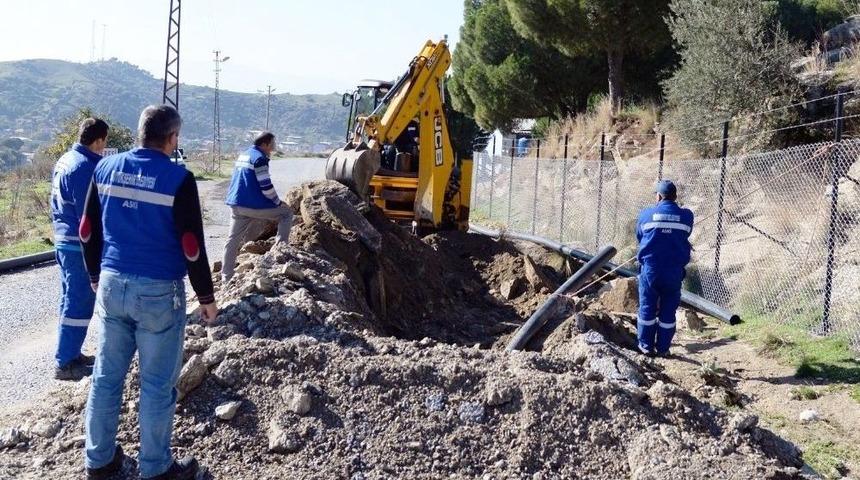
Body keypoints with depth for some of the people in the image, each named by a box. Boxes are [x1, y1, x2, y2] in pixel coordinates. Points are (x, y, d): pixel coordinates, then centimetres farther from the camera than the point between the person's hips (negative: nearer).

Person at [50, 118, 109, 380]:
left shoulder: (65, 160, 11)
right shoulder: (86, 168, -20)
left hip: (63, 241, 10)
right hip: (80, 246, -10)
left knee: (71, 301, 18)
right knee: (78, 306, -2)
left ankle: (70, 354, 28)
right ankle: (65, 363, 4)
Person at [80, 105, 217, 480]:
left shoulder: (106, 167, 3)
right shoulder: (178, 178, -14)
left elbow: (87, 231, 10)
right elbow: (192, 246, -13)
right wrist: (206, 297, -2)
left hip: (111, 285, 6)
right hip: (159, 292, -5)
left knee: (106, 376, 16)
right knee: (157, 384, 7)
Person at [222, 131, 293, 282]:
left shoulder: (243, 156, 19)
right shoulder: (260, 158, -11)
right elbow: (266, 186, -16)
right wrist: (278, 202, -3)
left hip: (237, 205, 9)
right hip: (254, 206, -9)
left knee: (233, 240, 11)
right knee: (287, 213, 7)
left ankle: (226, 276, 12)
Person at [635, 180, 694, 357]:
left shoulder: (646, 215, -3)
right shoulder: (686, 216, 0)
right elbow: (685, 237, 14)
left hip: (650, 269, -1)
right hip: (675, 271, 1)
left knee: (647, 308, 11)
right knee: (668, 311, 9)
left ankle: (646, 345, 16)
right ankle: (663, 348, 14)